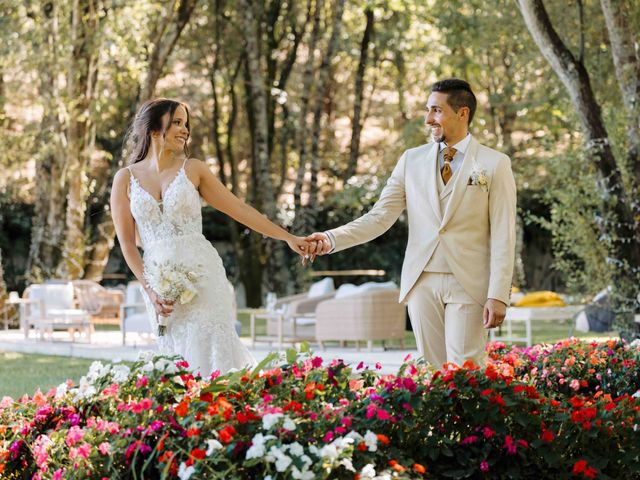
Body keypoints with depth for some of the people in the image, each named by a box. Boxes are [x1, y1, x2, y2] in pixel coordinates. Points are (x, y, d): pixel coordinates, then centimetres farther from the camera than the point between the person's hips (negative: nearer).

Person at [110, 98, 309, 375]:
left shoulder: (193, 169, 5)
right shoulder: (125, 178, 5)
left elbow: (239, 209, 6)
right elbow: (127, 243, 4)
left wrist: (287, 237, 3)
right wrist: (150, 290, -6)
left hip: (201, 273, 0)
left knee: (211, 352, -6)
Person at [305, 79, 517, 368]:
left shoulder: (495, 164, 0)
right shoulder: (411, 160, 10)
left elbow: (502, 236, -4)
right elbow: (380, 217, 4)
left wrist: (498, 296, -11)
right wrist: (331, 239, -11)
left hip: (468, 284, -3)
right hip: (422, 282, 3)